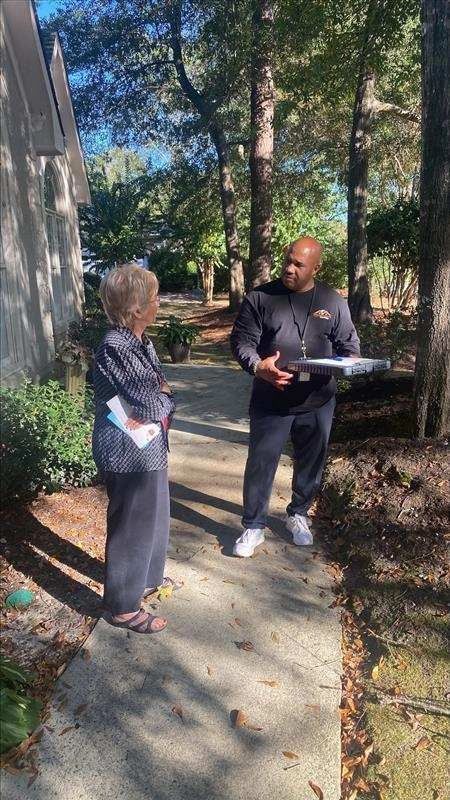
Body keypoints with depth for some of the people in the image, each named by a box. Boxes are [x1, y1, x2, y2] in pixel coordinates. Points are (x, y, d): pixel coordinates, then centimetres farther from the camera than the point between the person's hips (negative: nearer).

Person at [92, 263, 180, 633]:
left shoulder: (141, 341, 4)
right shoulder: (115, 349, -25)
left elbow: (163, 390, 8)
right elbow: (153, 405, -25)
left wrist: (156, 399, -12)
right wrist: (164, 395, -5)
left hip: (149, 447, 9)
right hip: (129, 453, -9)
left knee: (154, 516, 24)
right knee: (131, 527, 7)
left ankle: (149, 577, 47)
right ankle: (123, 607, 27)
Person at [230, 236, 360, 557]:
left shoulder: (333, 301, 3)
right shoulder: (260, 297, -4)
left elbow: (349, 345, 10)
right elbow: (241, 340, -5)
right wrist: (258, 366, -25)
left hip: (318, 402, 2)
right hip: (271, 402, -2)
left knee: (311, 464, 16)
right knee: (260, 465, 4)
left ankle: (299, 515, 40)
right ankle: (254, 526, 23)